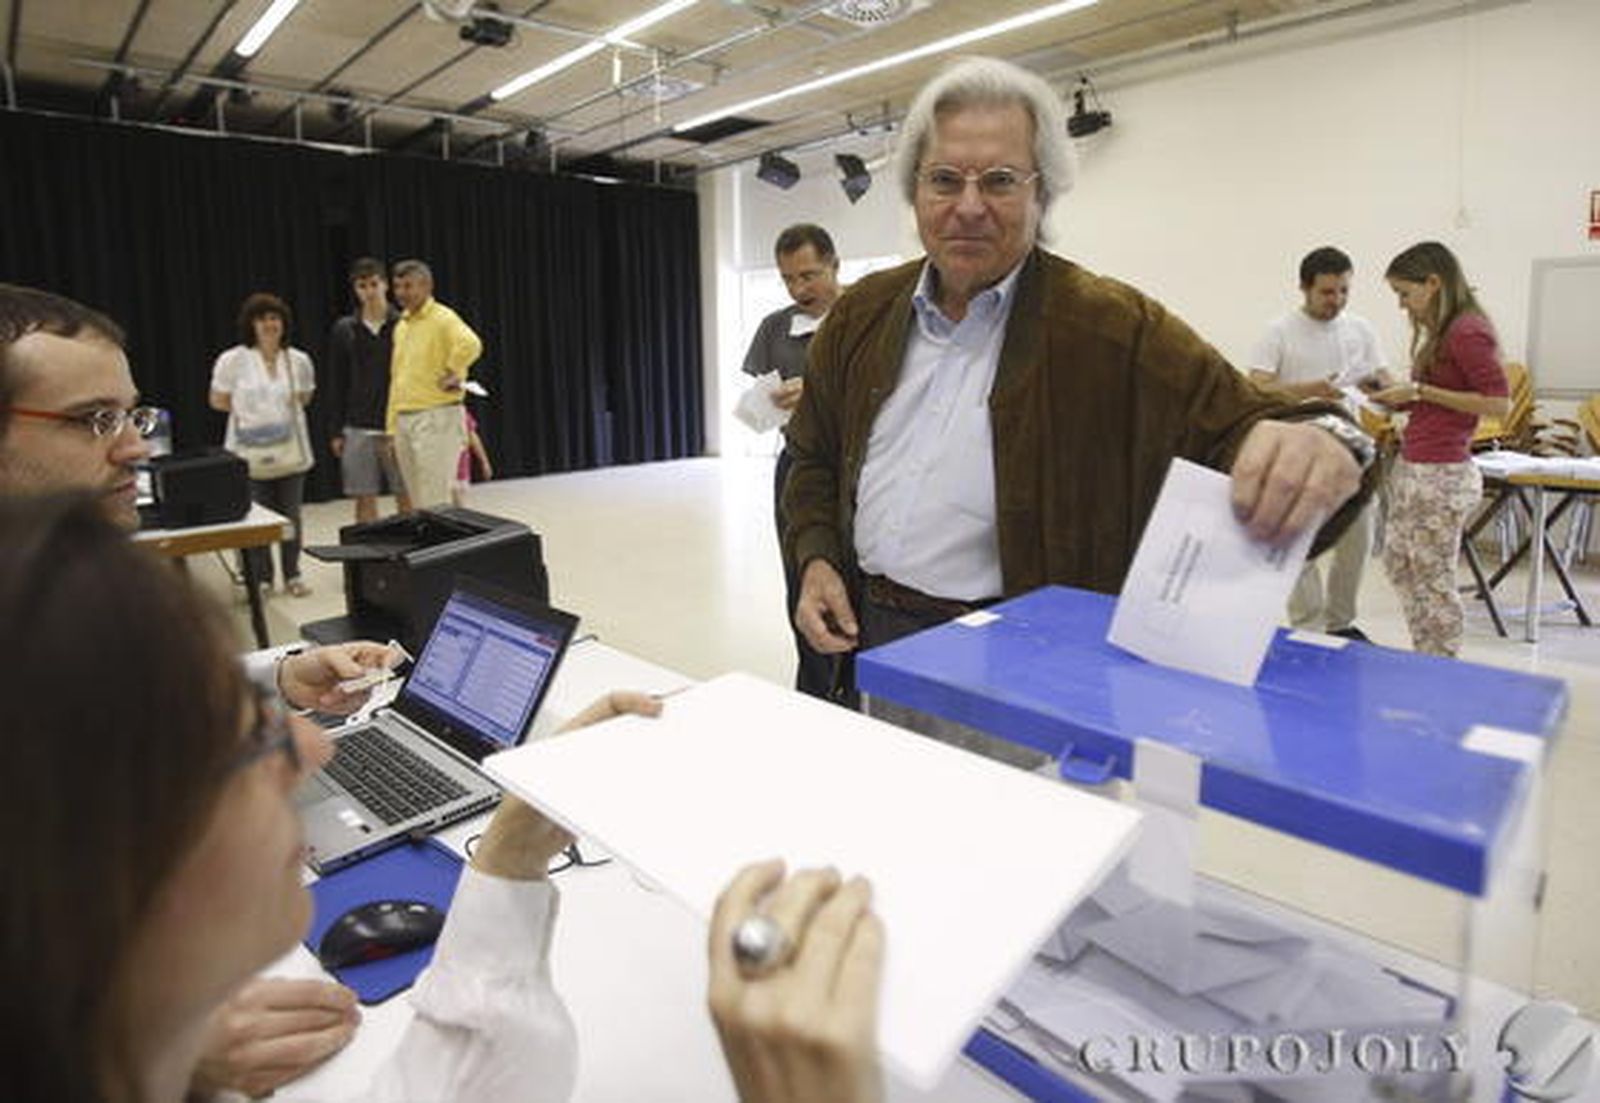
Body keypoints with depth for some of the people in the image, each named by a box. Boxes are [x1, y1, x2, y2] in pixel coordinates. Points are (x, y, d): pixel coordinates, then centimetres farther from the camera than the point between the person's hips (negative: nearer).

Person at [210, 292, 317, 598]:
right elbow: (218, 401, 4)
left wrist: (281, 410, 2)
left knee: (291, 515, 9)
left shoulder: (299, 360, 4)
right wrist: (247, 410, -3)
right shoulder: (232, 360, -5)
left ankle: (292, 575, 21)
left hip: (291, 449, 3)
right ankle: (261, 578, 15)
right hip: (251, 452, -2)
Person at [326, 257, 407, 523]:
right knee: (365, 500, 5)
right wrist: (336, 431, 4)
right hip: (358, 429, 2)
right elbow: (335, 384, 8)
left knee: (406, 498, 3)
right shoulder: (344, 330, 6)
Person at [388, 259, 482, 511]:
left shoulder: (442, 318, -9)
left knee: (435, 503, -7)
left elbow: (470, 345, -31)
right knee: (417, 502, 11)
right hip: (404, 420, 8)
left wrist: (452, 374, -19)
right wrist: (392, 428, 17)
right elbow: (396, 379, 20)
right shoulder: (401, 326, 17)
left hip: (436, 418, -8)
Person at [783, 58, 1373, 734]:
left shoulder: (1111, 326, -9)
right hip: (868, 633, 5)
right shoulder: (861, 315, 5)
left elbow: (1233, 422, -15)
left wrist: (1317, 440, -38)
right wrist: (815, 560, -2)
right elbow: (814, 458, 14)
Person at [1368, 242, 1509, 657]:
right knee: (1398, 563, 18)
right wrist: (1399, 395, 8)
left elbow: (1498, 403, -19)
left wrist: (1420, 391, -17)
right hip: (1412, 468, 10)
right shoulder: (1442, 331, 13)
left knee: (1434, 578, 0)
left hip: (1441, 476, -10)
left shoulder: (1468, 332, -15)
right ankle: (1425, 660, 30)